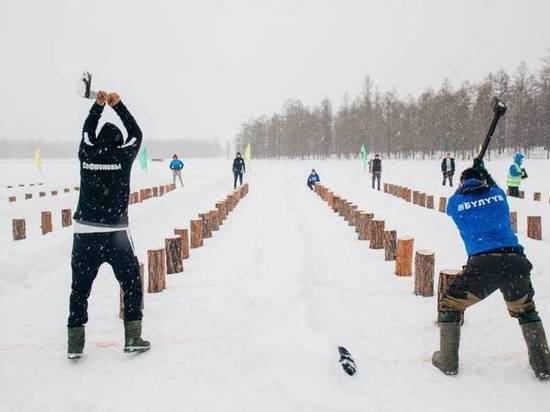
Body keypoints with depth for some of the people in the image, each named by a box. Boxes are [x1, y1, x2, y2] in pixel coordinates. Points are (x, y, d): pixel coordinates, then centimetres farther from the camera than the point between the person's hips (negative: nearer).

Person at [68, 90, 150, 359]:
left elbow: (87, 131, 24)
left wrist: (98, 105, 25)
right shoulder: (123, 156, -2)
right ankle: (133, 337, 14)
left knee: (80, 288, 13)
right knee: (131, 284, 13)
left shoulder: (86, 155, 4)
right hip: (116, 234, -2)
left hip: (84, 234, 3)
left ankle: (75, 343, 16)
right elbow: (136, 134, 16)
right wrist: (118, 105, 18)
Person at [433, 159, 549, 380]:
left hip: (482, 265, -3)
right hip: (515, 262, 3)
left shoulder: (455, 202, 9)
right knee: (525, 310, 28)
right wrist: (483, 172, 51)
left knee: (449, 305, 19)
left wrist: (464, 186, 44)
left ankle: (447, 361, 19)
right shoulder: (499, 194, 15)